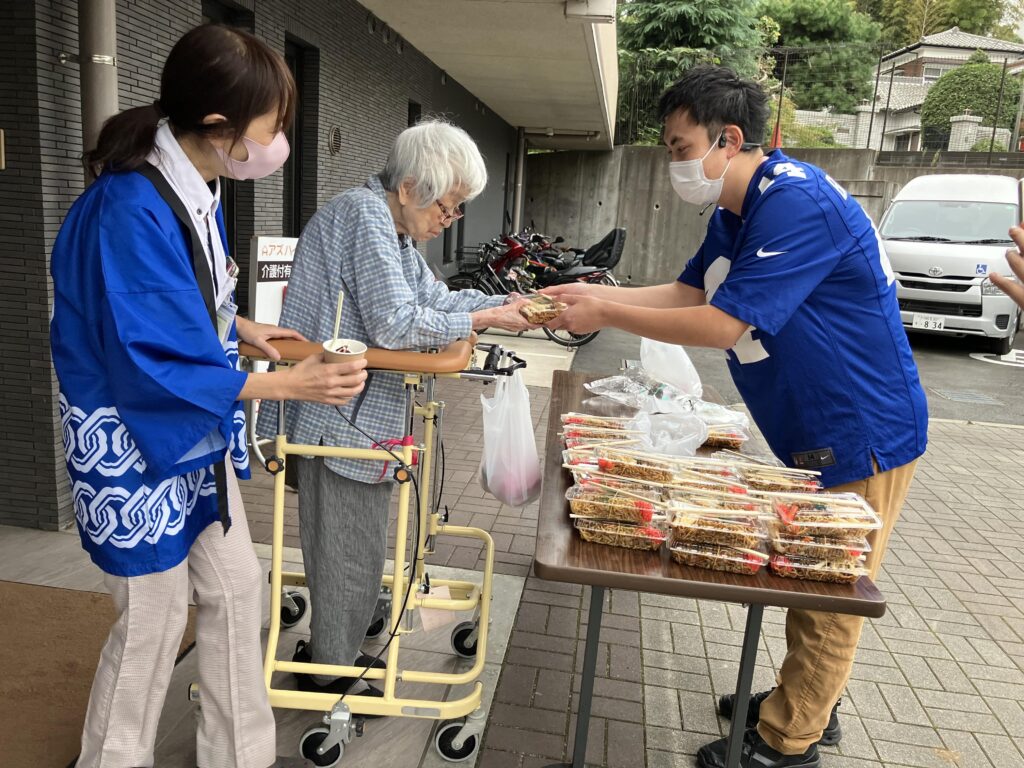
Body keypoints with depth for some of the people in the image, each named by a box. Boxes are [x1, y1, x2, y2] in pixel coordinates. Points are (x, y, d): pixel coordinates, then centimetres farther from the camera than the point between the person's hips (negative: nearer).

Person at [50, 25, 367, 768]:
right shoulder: (131, 210, -28)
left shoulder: (198, 189, -1)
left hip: (198, 432, 9)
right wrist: (285, 385, -26)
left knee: (237, 587, 16)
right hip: (136, 442, -8)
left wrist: (241, 326, 4)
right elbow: (154, 364, -27)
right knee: (151, 622, 8)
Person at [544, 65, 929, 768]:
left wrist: (607, 314, -21)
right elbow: (688, 292, 11)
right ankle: (807, 704, 40)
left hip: (862, 434, -10)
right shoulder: (736, 213, 7)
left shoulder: (796, 203, -26)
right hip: (813, 434, 10)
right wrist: (596, 293, -1)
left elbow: (723, 324, -29)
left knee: (828, 601, 6)